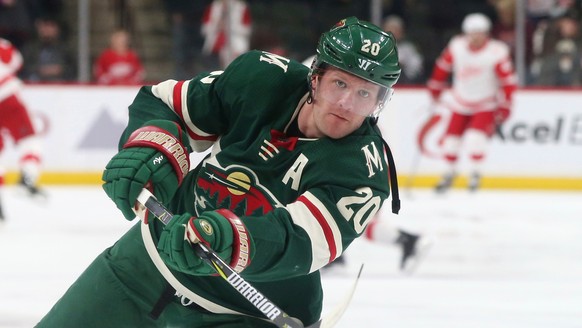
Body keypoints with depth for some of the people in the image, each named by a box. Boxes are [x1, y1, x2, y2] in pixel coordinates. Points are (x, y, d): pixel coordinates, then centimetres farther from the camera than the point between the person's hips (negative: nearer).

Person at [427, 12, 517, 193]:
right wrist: (435, 91, 11)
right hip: (461, 103, 4)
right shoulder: (456, 47, -9)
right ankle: (449, 173, 26)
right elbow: (442, 67, 6)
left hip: (486, 105, -4)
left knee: (475, 136, -22)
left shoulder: (497, 52, -19)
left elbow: (507, 81, -16)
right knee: (451, 138, 3)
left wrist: (504, 106, -17)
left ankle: (475, 173, -5)